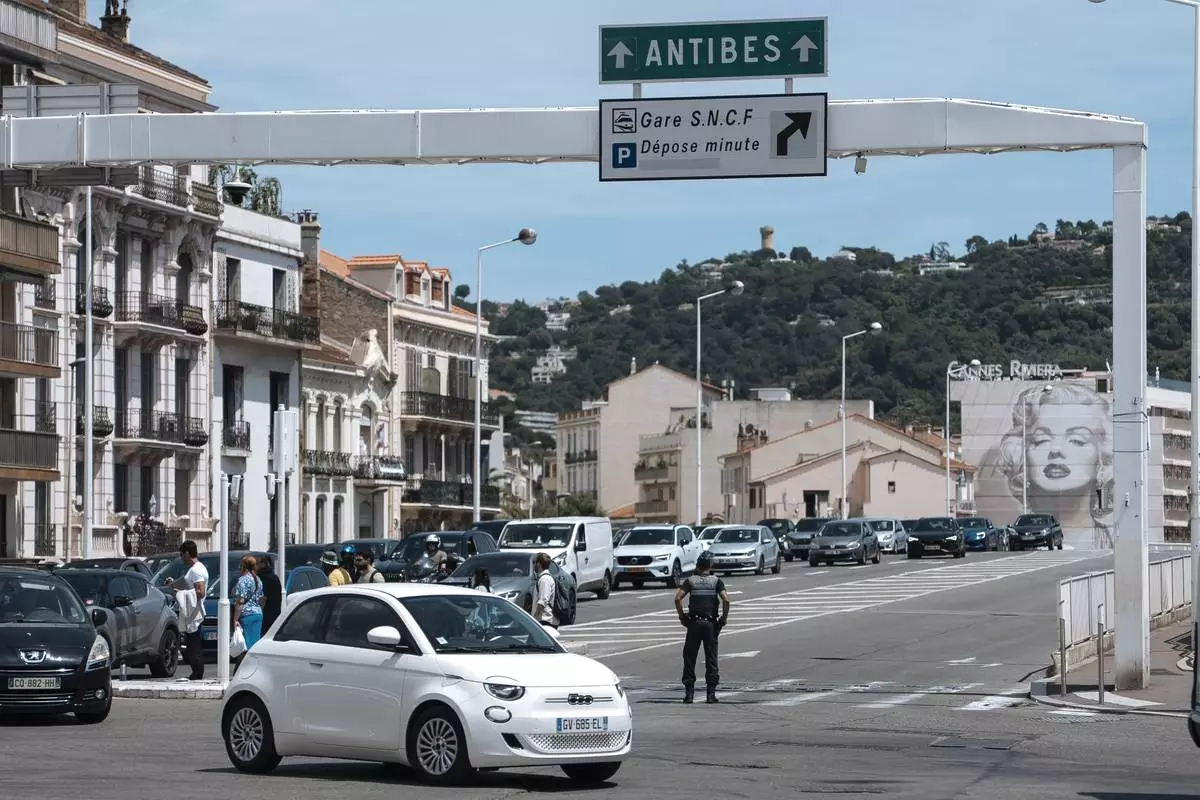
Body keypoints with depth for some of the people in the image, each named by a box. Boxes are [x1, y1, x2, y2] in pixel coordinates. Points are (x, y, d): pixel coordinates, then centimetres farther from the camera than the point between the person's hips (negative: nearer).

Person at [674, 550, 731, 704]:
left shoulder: (691, 581, 5)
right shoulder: (716, 581, 4)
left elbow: (678, 598, -8)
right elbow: (726, 599, -10)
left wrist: (681, 616, 1)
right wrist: (724, 618, 0)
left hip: (694, 623, 0)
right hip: (710, 623, 0)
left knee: (689, 658, 5)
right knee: (711, 659, 5)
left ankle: (689, 693, 1)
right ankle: (711, 693, 2)